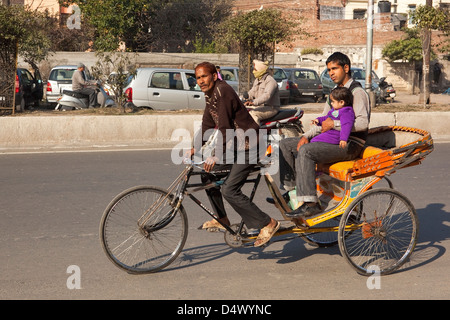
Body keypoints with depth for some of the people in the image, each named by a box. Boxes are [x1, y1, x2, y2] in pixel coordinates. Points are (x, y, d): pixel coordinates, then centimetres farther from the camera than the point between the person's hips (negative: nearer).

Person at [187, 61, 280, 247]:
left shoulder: (223, 92, -20)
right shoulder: (210, 95, 10)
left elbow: (224, 127, -25)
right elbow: (207, 126, 15)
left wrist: (214, 155, -27)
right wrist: (194, 149, 8)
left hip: (247, 147, -10)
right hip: (233, 145, 10)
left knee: (229, 190, -15)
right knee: (208, 174, 13)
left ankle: (267, 224, -7)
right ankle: (221, 219, 26)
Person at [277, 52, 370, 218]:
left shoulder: (357, 92, -9)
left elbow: (363, 123, -22)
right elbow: (324, 122, 19)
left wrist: (335, 124, -22)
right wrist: (306, 136, 3)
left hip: (350, 145, -9)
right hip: (333, 140, 9)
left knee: (306, 151, -33)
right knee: (285, 144, 4)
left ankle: (310, 203, -34)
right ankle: (291, 190, 2)